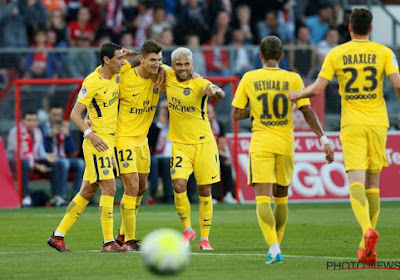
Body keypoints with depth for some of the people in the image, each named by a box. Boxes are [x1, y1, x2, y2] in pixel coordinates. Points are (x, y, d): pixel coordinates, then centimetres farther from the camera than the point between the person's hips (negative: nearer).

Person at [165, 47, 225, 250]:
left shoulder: (199, 83, -13)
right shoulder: (168, 77, -1)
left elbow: (221, 93, -34)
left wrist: (214, 90, -56)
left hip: (203, 143, -2)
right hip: (180, 144, 2)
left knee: (205, 192, 2)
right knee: (179, 187, -14)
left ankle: (204, 238, 12)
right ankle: (187, 229, 7)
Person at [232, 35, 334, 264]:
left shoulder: (249, 78, 0)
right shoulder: (293, 79, 0)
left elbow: (236, 115, 2)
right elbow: (308, 111, -5)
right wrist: (324, 139, -3)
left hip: (261, 145, -2)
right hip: (286, 145, 2)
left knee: (263, 198, -8)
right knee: (281, 197, 19)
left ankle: (273, 248, -26)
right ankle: (277, 245, 29)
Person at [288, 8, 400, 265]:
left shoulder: (336, 54, 2)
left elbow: (317, 89, -3)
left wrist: (296, 95, 17)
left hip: (352, 124, -1)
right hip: (378, 122, 1)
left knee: (356, 181, -10)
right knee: (373, 184, 11)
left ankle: (368, 230, -35)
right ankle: (367, 245, 11)